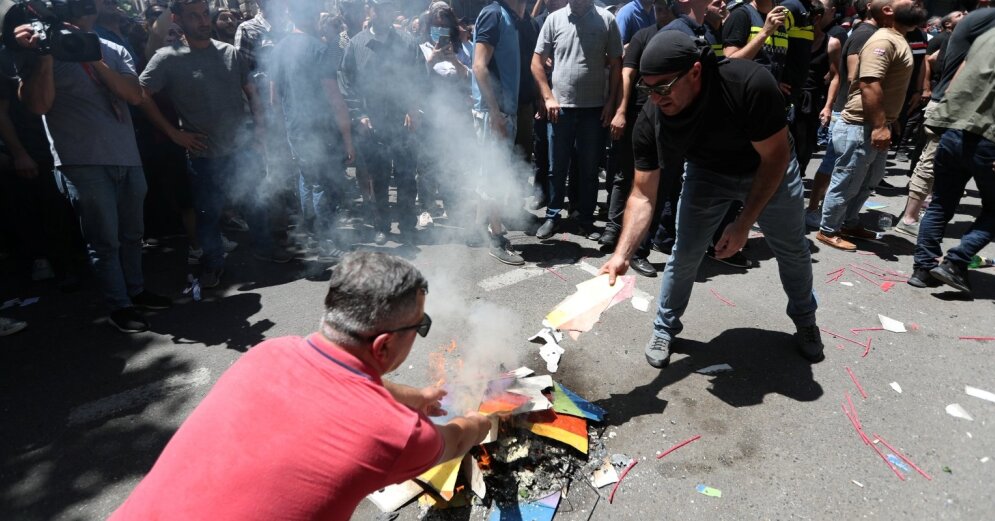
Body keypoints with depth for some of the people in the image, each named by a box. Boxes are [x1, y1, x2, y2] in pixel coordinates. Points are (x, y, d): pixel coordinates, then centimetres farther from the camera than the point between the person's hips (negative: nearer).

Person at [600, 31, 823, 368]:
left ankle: (805, 321, 40)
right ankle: (665, 328, 18)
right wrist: (622, 253, -37)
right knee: (684, 254, -6)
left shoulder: (750, 85, -39)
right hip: (708, 173, 1)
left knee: (793, 250, 12)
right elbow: (643, 195, -25)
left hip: (769, 168, -1)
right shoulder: (650, 122, -30)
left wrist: (743, 225, -28)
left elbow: (775, 156, -26)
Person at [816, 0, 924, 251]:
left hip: (876, 126, 11)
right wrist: (879, 126, -31)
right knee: (846, 183, -1)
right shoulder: (883, 41, -18)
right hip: (862, 127, -11)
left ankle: (849, 223, 32)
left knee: (869, 181, 19)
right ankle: (828, 231, 11)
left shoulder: (897, 40, 16)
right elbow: (870, 85, -28)